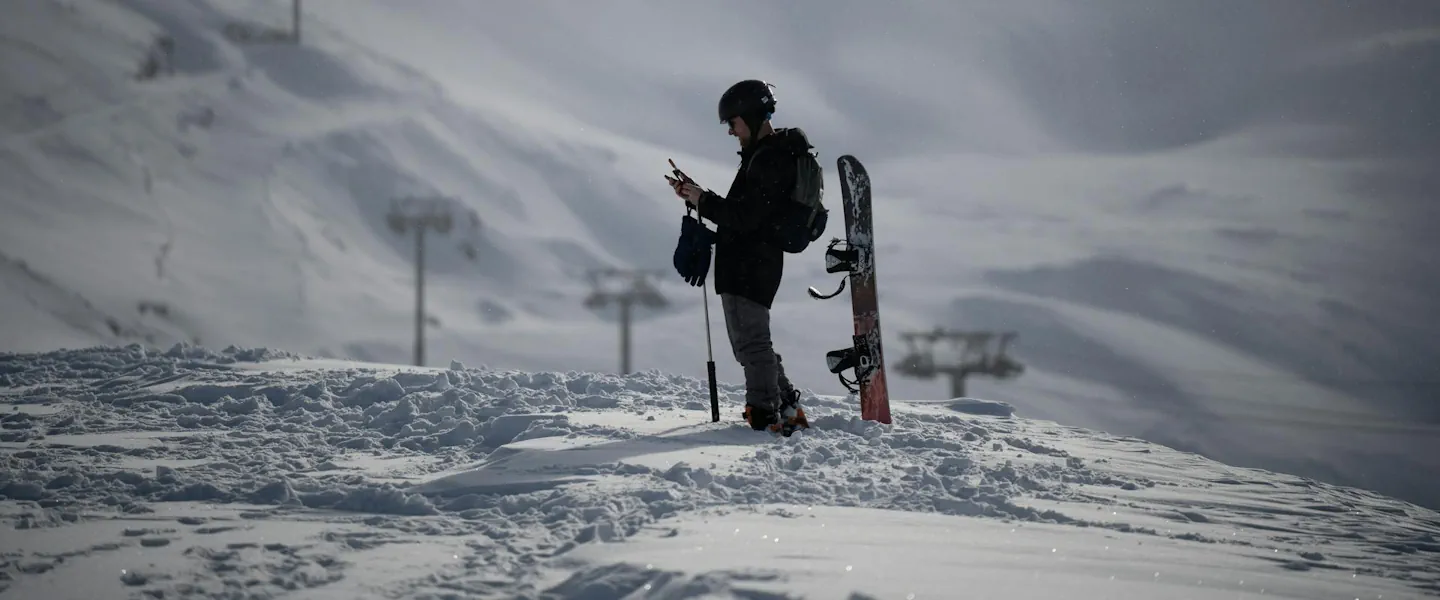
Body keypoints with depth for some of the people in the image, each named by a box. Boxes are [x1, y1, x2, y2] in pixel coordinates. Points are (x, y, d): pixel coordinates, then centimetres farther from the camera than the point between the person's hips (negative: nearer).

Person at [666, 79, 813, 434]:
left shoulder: (769, 159, -17)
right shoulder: (766, 155, 17)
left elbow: (745, 217, -23)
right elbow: (741, 211, 20)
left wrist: (704, 202, -13)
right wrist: (698, 197, 12)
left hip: (749, 264, -11)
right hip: (748, 261, 11)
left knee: (751, 341, -8)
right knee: (752, 341, 18)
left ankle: (764, 415, -7)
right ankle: (787, 408, 24)